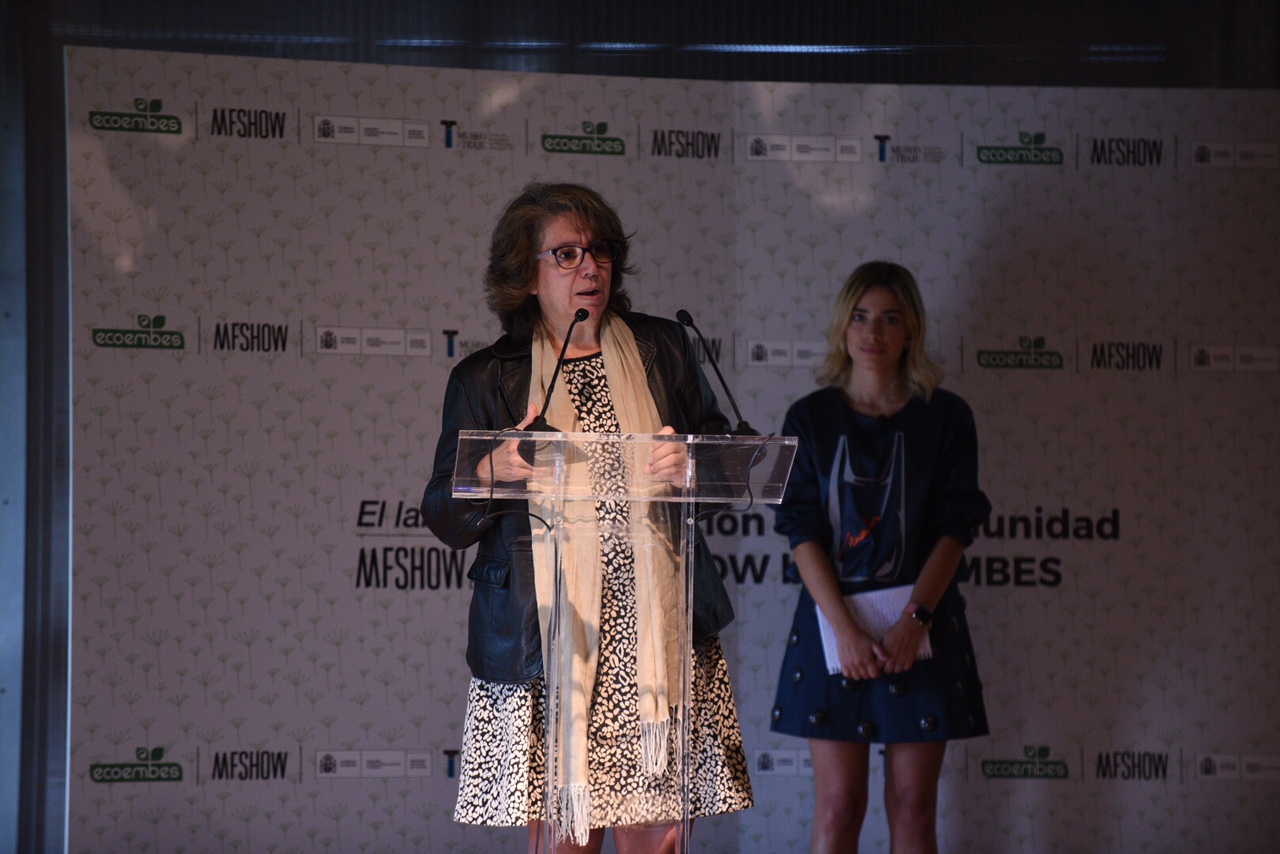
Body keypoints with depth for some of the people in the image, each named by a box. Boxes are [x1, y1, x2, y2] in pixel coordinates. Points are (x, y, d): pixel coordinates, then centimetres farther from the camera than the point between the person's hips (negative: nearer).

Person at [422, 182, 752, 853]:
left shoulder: (663, 349, 14)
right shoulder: (483, 378, 8)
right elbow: (445, 521, 7)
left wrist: (689, 465, -5)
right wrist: (493, 470, -14)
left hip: (656, 638, 2)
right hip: (545, 642, -1)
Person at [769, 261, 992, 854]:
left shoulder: (945, 417, 4)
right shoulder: (810, 418, 4)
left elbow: (954, 530, -2)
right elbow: (803, 532, -3)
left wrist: (914, 618, -16)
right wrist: (845, 628, -15)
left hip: (921, 624, 0)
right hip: (833, 622, 0)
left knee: (914, 806, 3)